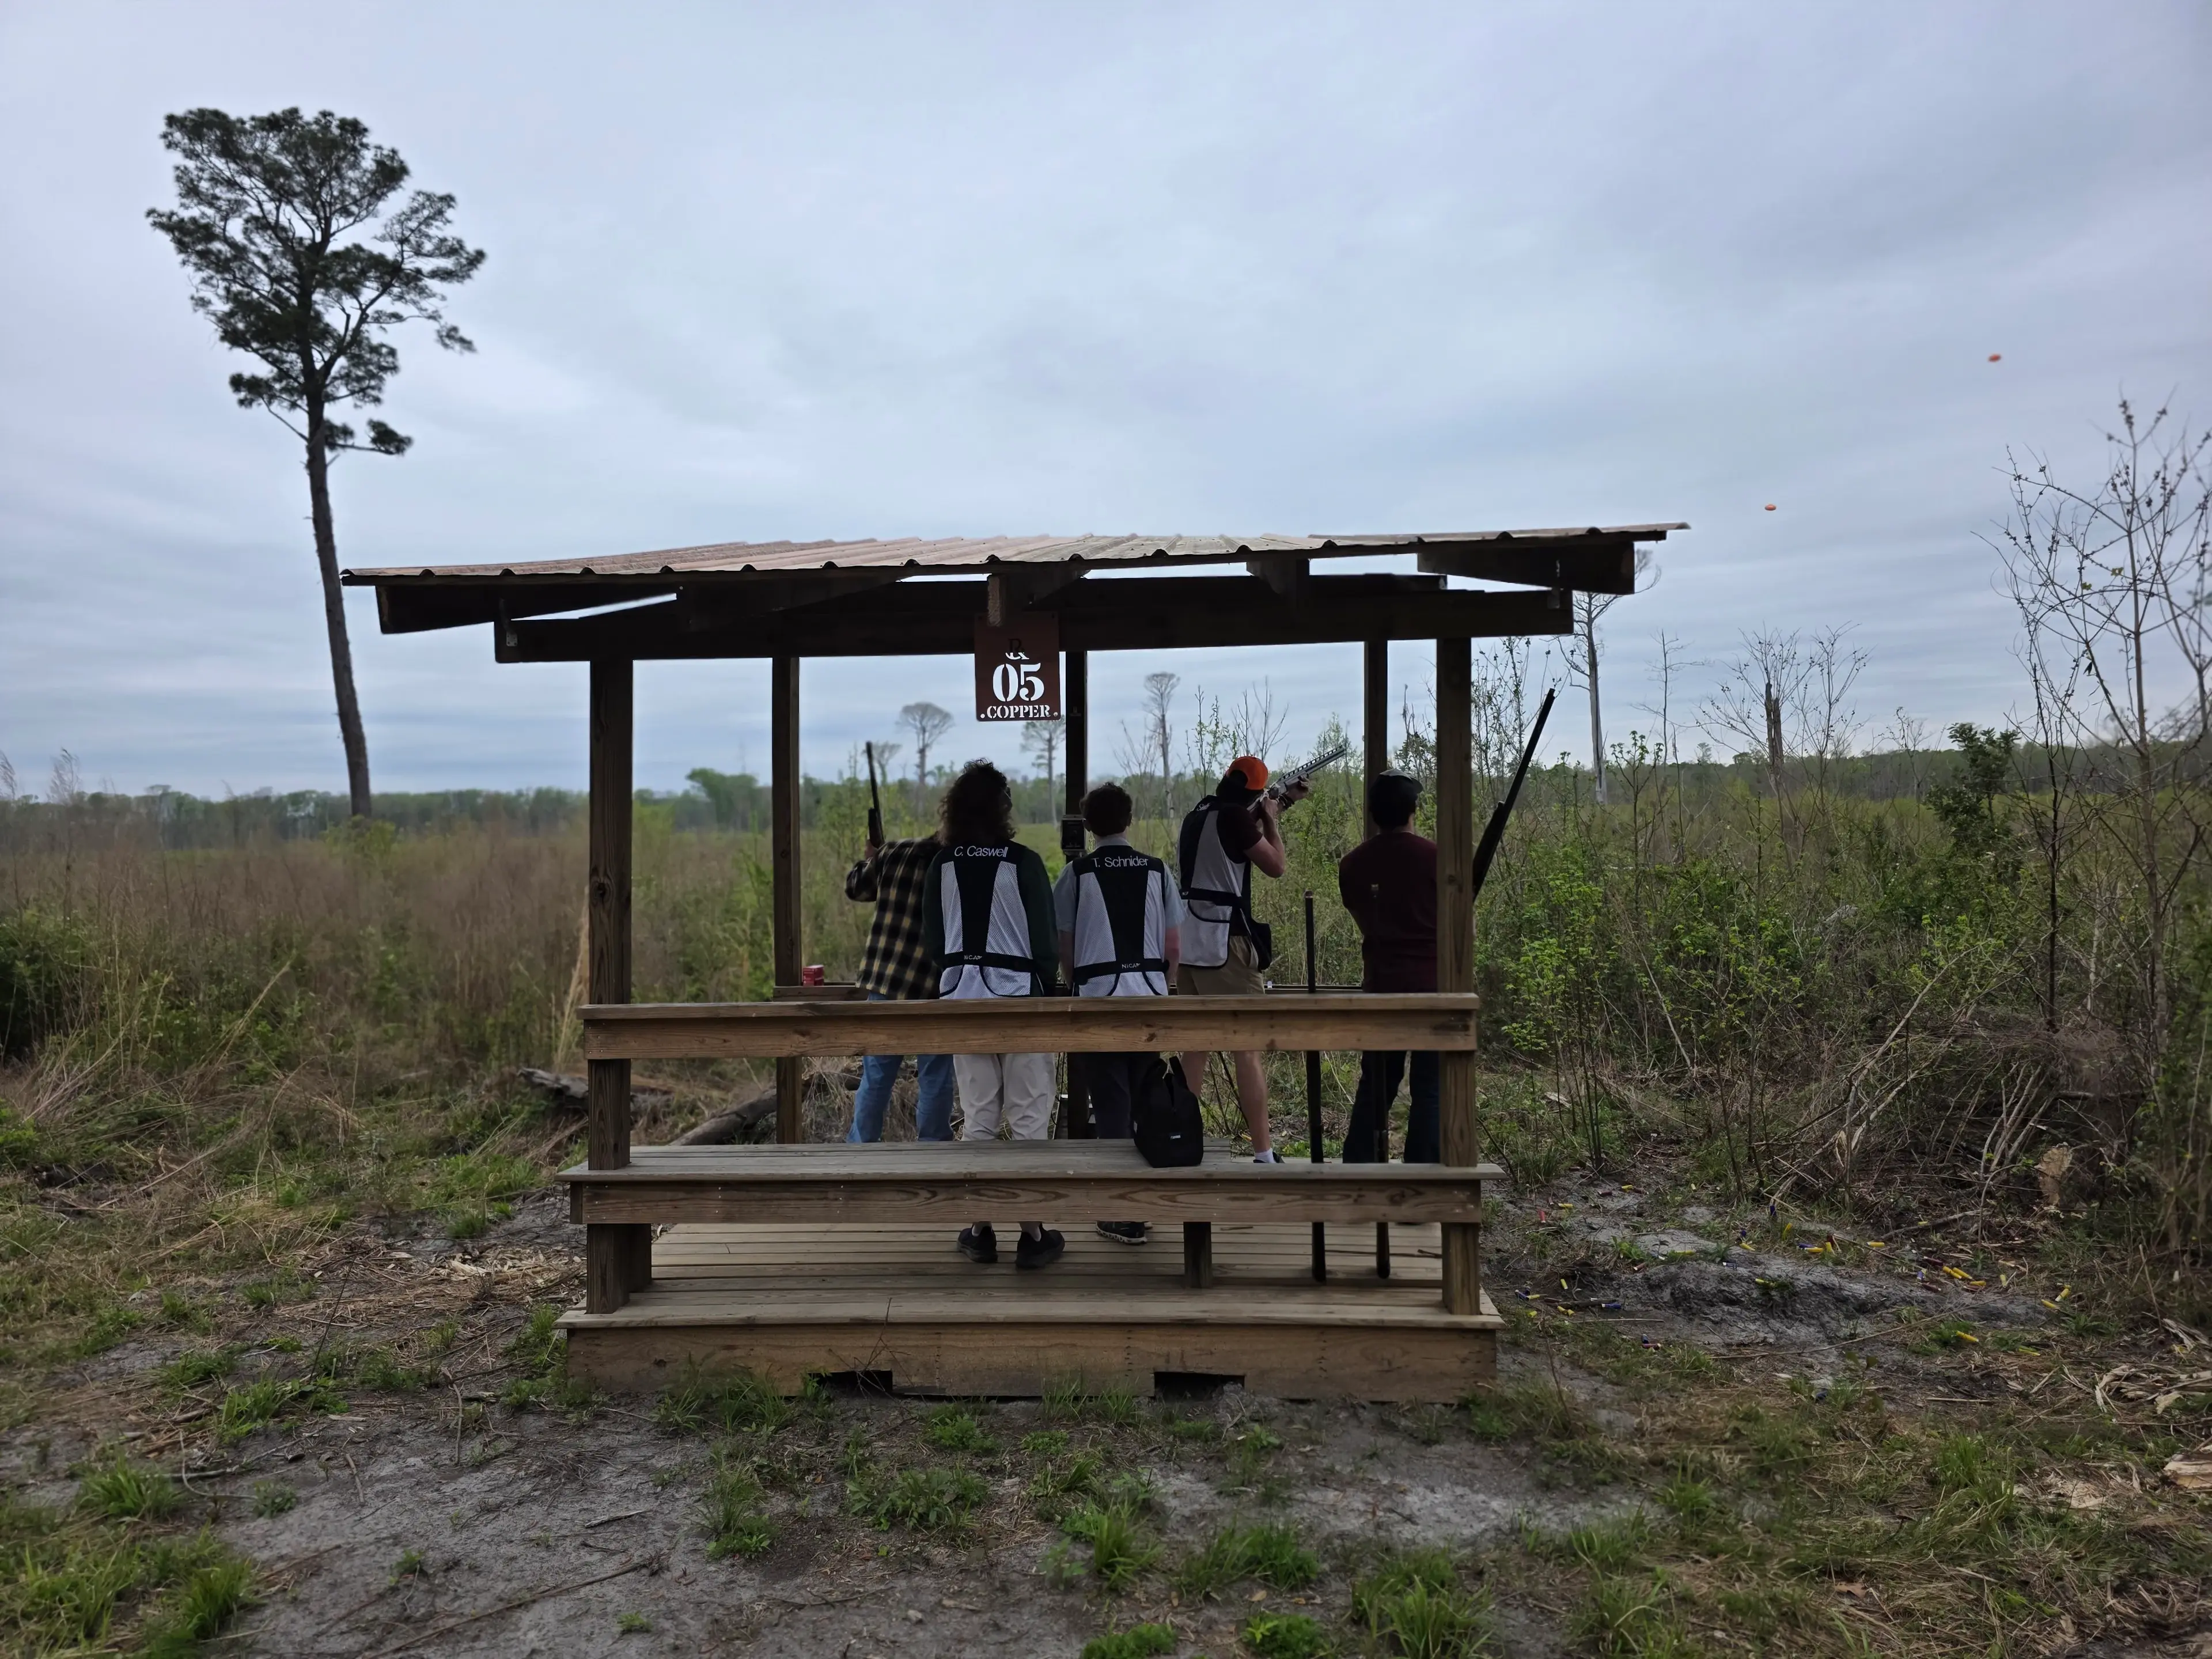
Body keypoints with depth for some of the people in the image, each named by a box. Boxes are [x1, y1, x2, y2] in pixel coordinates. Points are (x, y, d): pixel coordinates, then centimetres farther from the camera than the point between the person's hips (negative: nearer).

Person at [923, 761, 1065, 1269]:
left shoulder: (942, 865, 0)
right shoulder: (1023, 862, -11)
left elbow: (934, 938, 7)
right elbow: (1045, 940, -6)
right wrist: (1049, 989, 9)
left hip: (962, 999, 4)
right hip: (1018, 997, -4)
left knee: (978, 1118, 11)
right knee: (1029, 1118, 3)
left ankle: (980, 1232, 17)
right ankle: (1033, 1236, 7)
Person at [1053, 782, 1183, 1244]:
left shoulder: (1077, 873, -3)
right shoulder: (1157, 871, 4)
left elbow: (1064, 946, 1)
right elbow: (1174, 946, 5)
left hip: (1099, 997, -3)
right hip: (1150, 996, 3)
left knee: (1112, 1105, 4)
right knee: (1146, 1102, 15)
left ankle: (1124, 1216, 6)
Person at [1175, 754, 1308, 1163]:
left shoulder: (1197, 815, 14)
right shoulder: (1235, 818, -10)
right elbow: (1277, 866, -4)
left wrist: (1280, 804, 30)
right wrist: (1271, 819, 9)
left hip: (1185, 946, 8)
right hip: (1224, 947, -8)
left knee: (1194, 1048, 14)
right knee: (1248, 1050, -4)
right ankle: (1263, 1153, -3)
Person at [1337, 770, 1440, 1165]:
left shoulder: (1351, 864, 4)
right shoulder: (1434, 856, -8)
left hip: (1380, 985, 4)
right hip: (1432, 985, -4)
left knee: (1375, 1085, 14)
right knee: (1431, 1088, 2)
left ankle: (1358, 1167, 16)